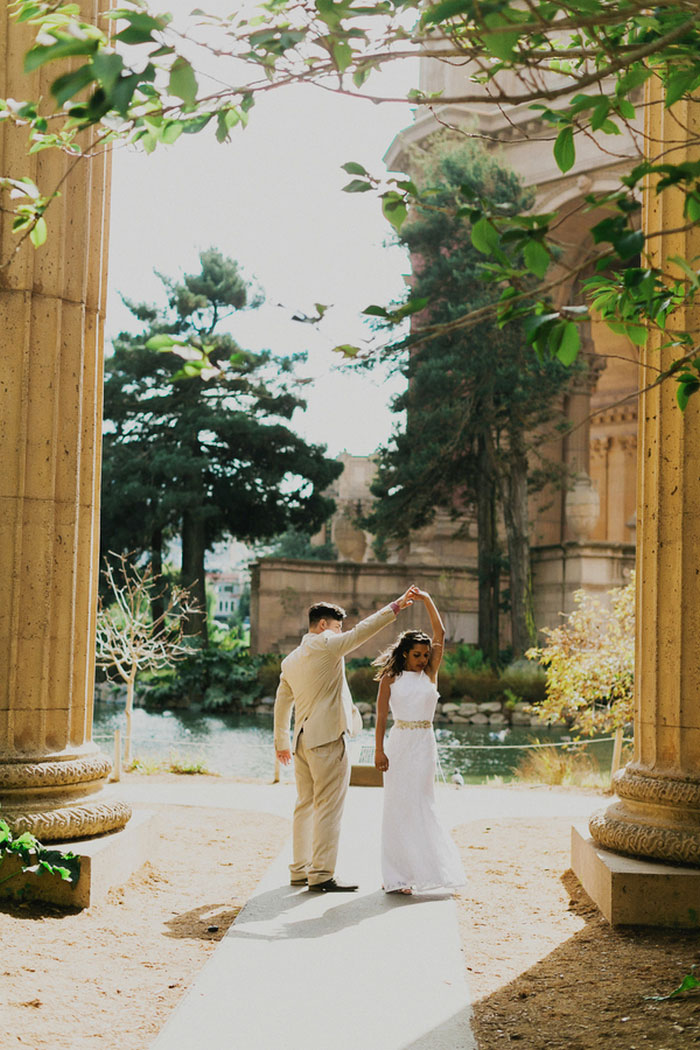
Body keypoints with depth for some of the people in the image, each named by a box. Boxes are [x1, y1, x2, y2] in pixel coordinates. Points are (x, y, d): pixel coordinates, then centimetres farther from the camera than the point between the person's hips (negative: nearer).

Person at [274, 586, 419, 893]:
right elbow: (362, 631, -13)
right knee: (328, 808, -5)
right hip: (327, 740, -9)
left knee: (305, 806, 15)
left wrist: (282, 742, 32)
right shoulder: (326, 645, -8)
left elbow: (282, 704, 23)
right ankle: (321, 875, -5)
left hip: (303, 740, 9)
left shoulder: (290, 660, 16)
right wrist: (396, 606, -8)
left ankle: (299, 870, 20)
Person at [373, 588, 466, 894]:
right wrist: (379, 750, -8)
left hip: (425, 744, 3)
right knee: (399, 806, -1)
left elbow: (440, 634, 1)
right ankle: (397, 876, 4)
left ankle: (421, 869, 14)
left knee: (421, 806, 5)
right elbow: (381, 716, -1)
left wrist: (427, 601, -3)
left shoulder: (430, 674, 8)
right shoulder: (390, 678, 1)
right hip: (399, 743, -2)